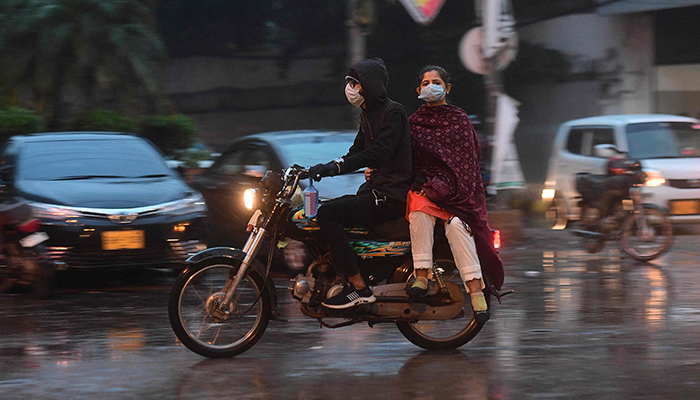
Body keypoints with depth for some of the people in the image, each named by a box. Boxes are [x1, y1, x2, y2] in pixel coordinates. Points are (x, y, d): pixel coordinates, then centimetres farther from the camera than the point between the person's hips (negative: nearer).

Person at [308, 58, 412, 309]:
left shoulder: (392, 112, -10)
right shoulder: (368, 116, 19)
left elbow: (378, 153, -24)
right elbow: (356, 155, 19)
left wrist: (336, 165, -30)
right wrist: (322, 170, 4)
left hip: (391, 195, -10)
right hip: (375, 190, 10)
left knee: (328, 213, -22)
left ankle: (358, 287, -23)